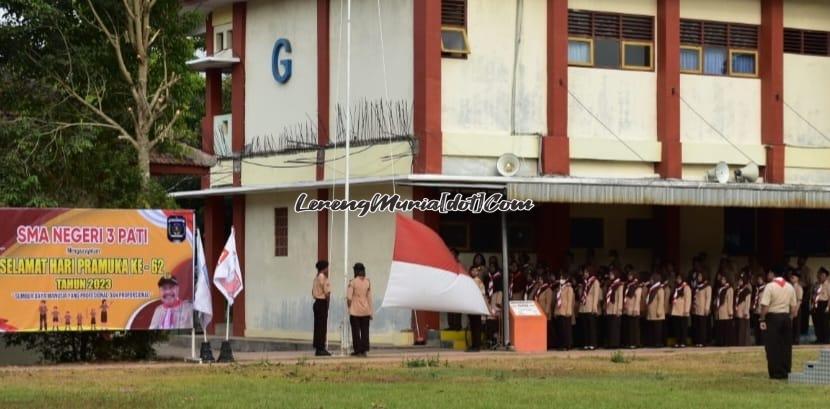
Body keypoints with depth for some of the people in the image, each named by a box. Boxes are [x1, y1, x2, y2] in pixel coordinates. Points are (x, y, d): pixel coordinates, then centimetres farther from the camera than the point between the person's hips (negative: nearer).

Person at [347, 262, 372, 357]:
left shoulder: (353, 282, -10)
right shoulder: (367, 282, 1)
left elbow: (349, 298, -12)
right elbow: (369, 297, 2)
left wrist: (349, 308, 5)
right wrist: (370, 311, 8)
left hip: (355, 311, -3)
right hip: (365, 310, 3)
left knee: (356, 331, 3)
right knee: (365, 331, 8)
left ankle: (358, 350, 4)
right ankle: (364, 350, 7)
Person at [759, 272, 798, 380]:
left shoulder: (770, 286, -11)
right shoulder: (790, 287, 5)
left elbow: (765, 306, -16)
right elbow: (793, 306, 6)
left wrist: (762, 319, -8)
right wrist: (790, 318, 16)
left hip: (772, 317, -5)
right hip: (786, 317, 5)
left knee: (773, 347, 1)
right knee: (786, 346, 11)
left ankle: (776, 373, -1)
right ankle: (786, 371, 14)